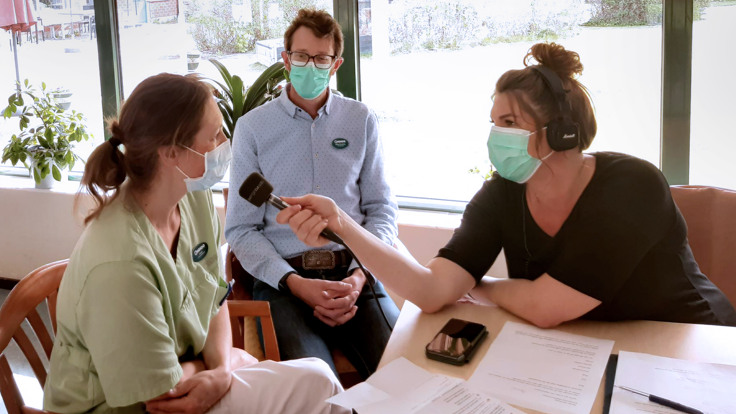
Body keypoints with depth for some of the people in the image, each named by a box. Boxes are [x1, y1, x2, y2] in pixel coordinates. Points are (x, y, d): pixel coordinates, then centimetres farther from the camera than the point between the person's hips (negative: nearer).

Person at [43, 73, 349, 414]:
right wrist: (225, 361, -5)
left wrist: (222, 370, -15)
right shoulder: (119, 264, -32)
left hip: (190, 374, 7)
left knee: (317, 372, -1)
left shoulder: (196, 198, -8)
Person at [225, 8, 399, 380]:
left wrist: (359, 277, -8)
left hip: (353, 273, 2)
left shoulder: (361, 121, 12)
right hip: (282, 278, -2)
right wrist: (296, 283, -12)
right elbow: (241, 229, 3)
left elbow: (382, 210, 11)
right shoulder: (252, 127, 6)